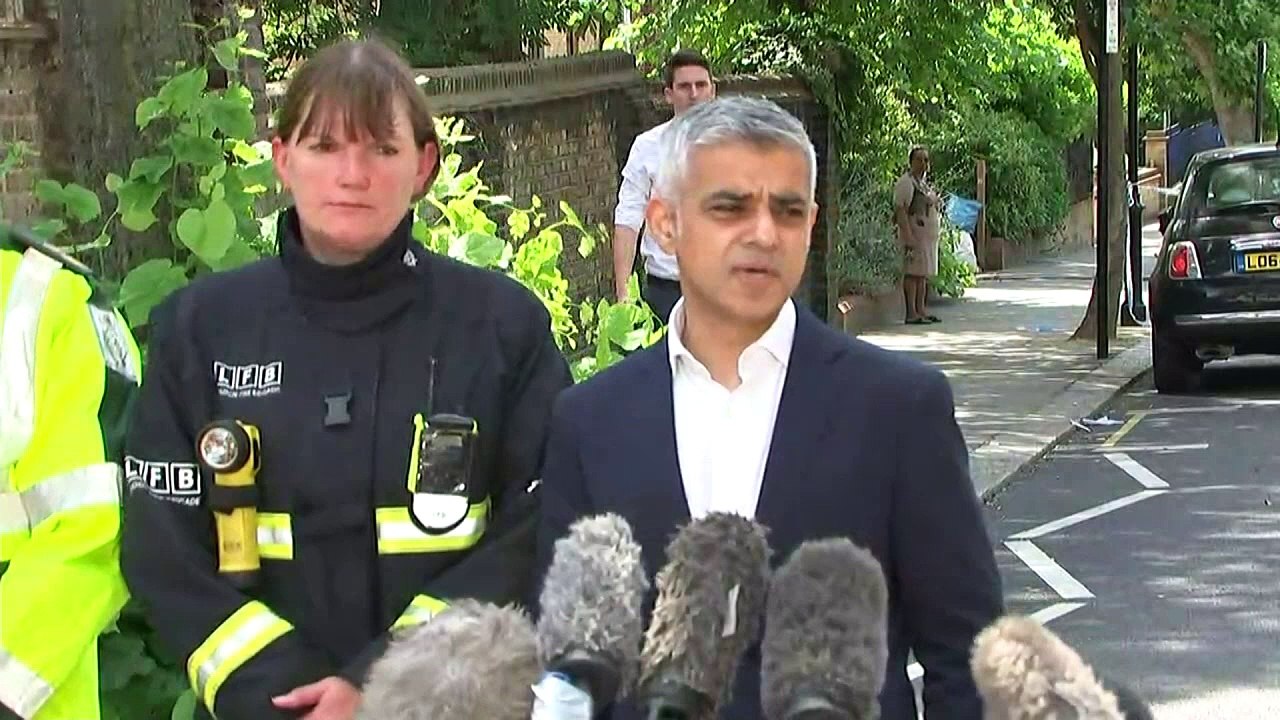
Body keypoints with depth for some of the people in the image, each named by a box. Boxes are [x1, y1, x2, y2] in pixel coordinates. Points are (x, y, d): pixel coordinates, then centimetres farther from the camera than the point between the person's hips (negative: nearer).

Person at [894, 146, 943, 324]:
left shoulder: (925, 182, 19)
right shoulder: (906, 182, -10)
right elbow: (901, 210, -17)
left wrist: (938, 231, 19)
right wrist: (908, 236, -24)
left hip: (928, 234, 9)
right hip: (915, 231, -9)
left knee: (924, 274, 10)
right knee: (913, 272, -10)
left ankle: (921, 310, 15)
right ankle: (911, 314, -11)